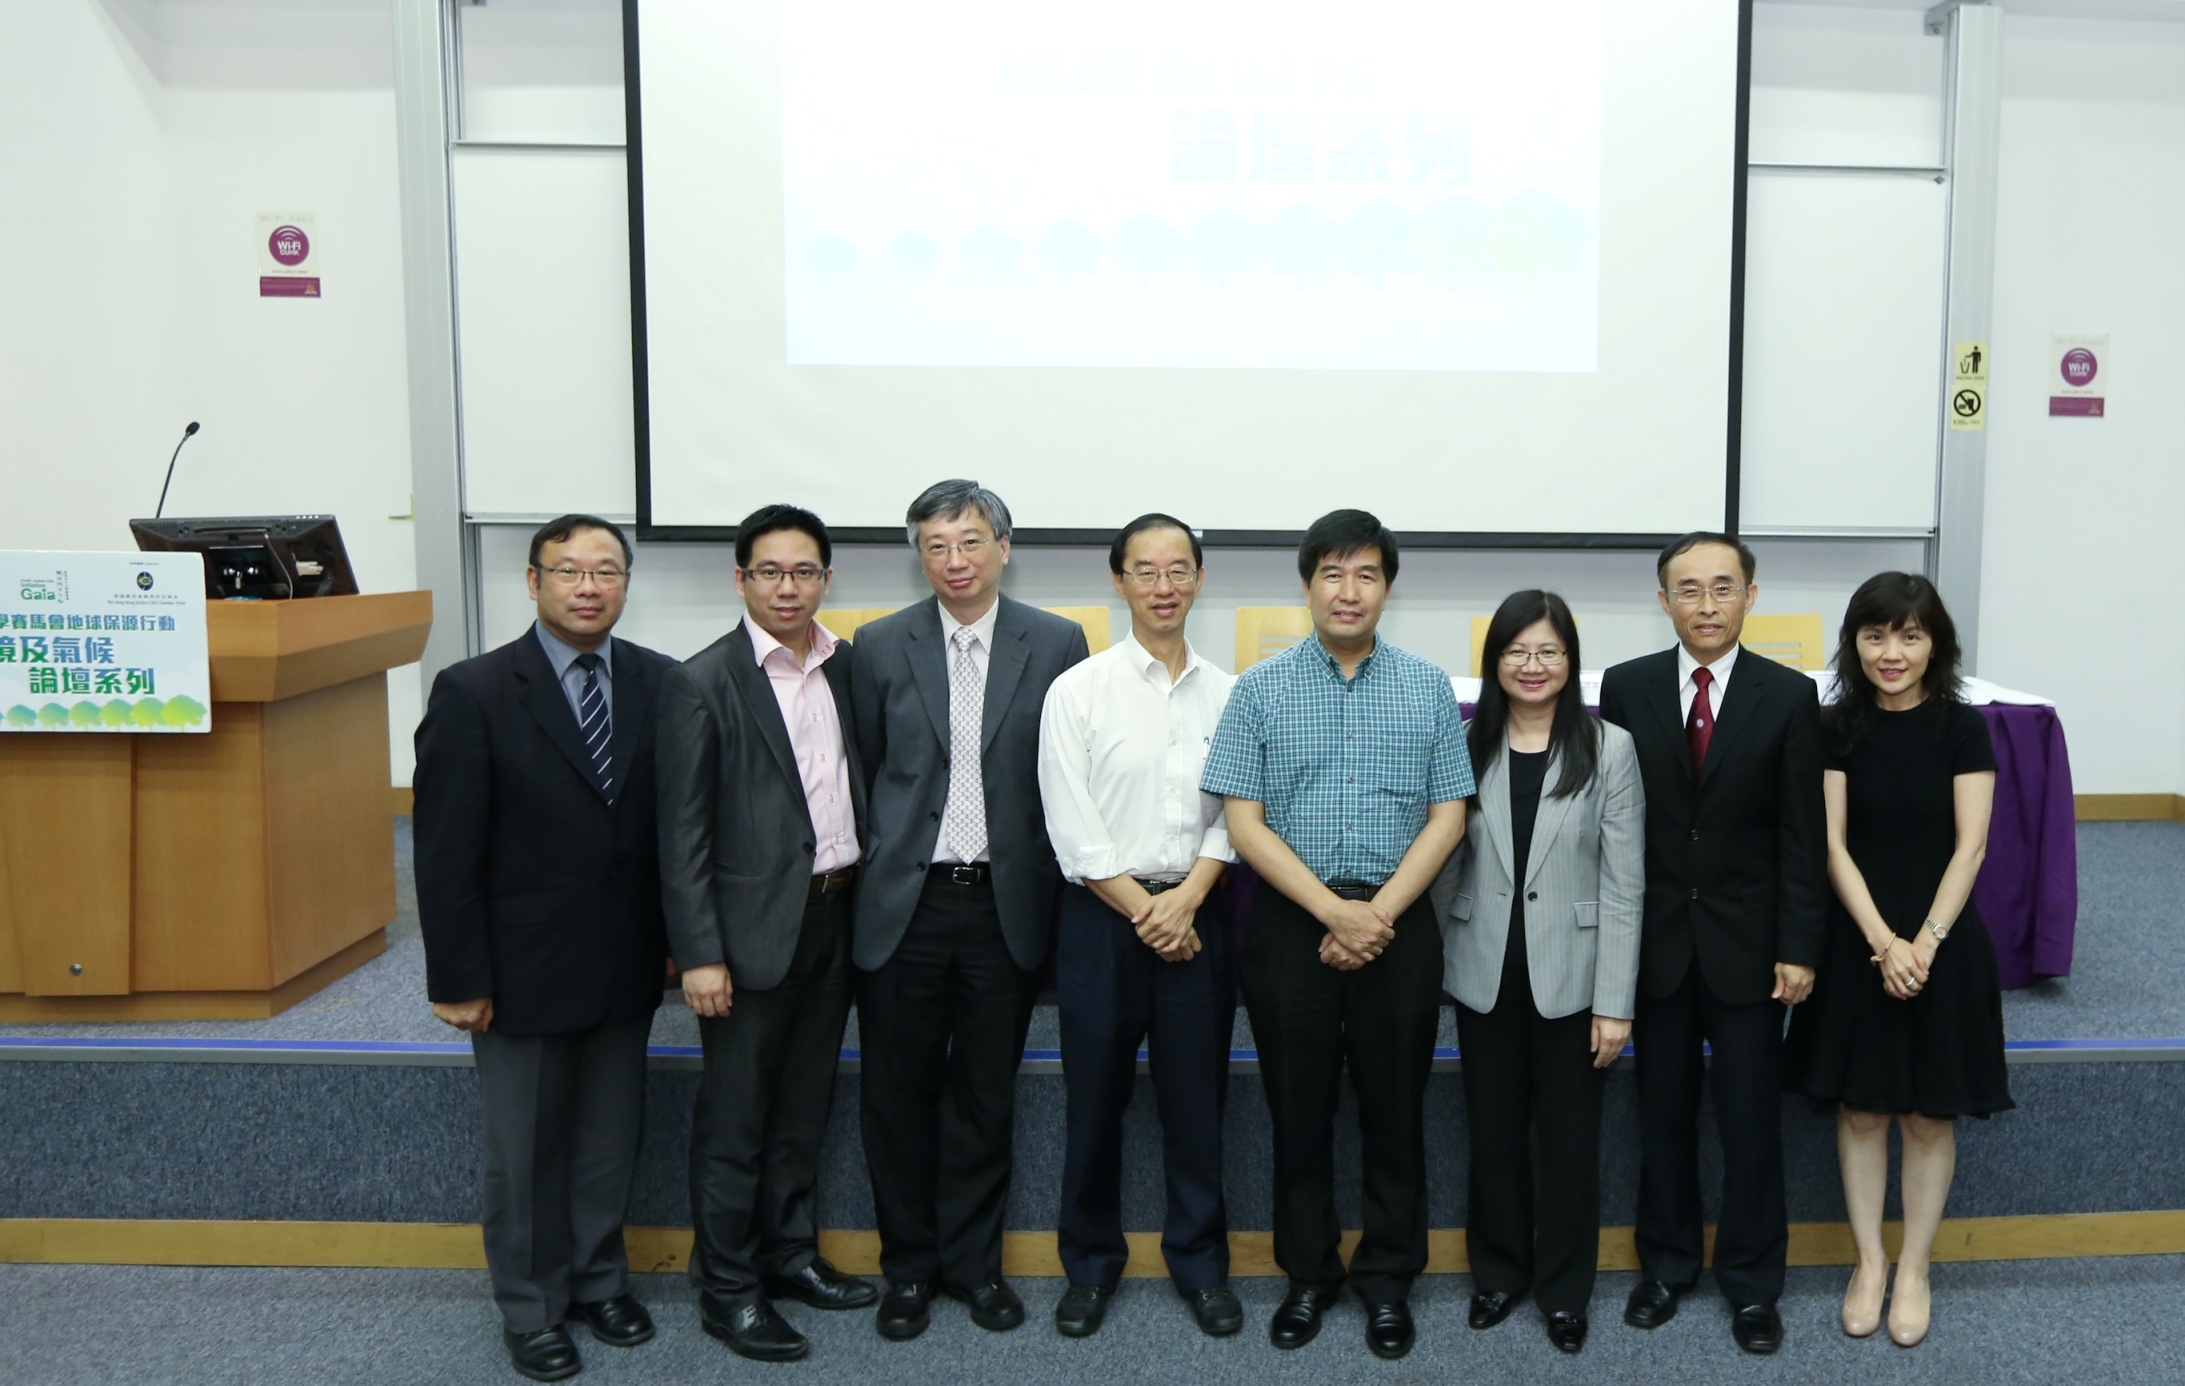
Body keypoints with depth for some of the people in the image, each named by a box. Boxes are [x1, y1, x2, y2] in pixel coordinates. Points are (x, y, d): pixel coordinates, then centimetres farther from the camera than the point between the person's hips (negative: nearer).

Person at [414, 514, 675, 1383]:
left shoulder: (661, 684, -2)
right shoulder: (474, 693, -10)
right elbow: (446, 849, -10)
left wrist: (677, 938, 2)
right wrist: (457, 978, -10)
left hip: (625, 967, 3)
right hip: (523, 969, -3)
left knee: (611, 1139, 17)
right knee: (524, 1149, 12)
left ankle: (600, 1281, 37)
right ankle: (532, 1309, 30)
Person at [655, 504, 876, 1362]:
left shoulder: (846, 665, 7)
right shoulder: (703, 683, -10)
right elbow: (682, 833, -11)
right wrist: (700, 954, -15)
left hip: (834, 915, 6)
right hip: (753, 926, -5)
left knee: (804, 1106, 18)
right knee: (735, 1118, 6)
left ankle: (790, 1254, 33)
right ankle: (727, 1289, 19)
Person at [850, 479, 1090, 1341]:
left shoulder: (1056, 644, 0)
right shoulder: (882, 646, 2)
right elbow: (862, 770, 7)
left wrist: (1049, 880, 1)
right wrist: (876, 861, 6)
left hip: (1006, 904, 0)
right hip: (904, 904, 1)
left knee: (986, 1094, 10)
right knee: (900, 1093, 8)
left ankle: (973, 1260, 27)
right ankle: (908, 1265, 25)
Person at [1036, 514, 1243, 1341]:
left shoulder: (1226, 695, 4)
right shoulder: (1078, 691, -3)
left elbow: (1233, 815, 3)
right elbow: (1072, 830, -7)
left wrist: (1185, 902, -10)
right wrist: (1143, 911, -9)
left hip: (1195, 915, 2)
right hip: (1103, 916, -2)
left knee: (1197, 1099, 9)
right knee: (1095, 1100, 8)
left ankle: (1200, 1263, 25)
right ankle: (1090, 1265, 25)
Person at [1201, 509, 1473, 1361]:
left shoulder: (1428, 689, 4)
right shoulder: (1260, 690, 0)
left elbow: (1446, 817, 1)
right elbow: (1245, 822, -5)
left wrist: (1380, 915, -12)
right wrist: (1335, 912, -14)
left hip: (1399, 925, 1)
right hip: (1290, 923, -1)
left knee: (1394, 1109, 9)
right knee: (1299, 1108, 9)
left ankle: (1387, 1280, 25)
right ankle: (1307, 1276, 25)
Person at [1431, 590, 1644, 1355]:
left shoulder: (1608, 748, -6)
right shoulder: (1466, 745, 1)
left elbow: (1623, 883, -7)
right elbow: (1445, 862, 5)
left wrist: (1615, 1001, -9)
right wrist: (1436, 960, 2)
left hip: (1569, 976, -2)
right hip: (1485, 974, 2)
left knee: (1569, 1140, 9)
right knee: (1493, 1133, 13)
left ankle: (1564, 1288, 27)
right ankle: (1499, 1270, 32)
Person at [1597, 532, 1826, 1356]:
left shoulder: (1789, 696, -4)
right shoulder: (1626, 687, -1)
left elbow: (1803, 836, -4)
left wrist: (1799, 949, -8)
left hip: (1747, 941, -1)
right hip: (1657, 938, 1)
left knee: (1751, 1120, 8)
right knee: (1663, 1113, 12)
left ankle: (1751, 1280, 25)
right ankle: (1666, 1264, 29)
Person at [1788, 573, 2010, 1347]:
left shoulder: (1961, 728, -5)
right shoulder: (1838, 728, -1)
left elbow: (1969, 846, -8)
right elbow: (1832, 845, -5)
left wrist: (1925, 941, -16)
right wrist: (1882, 941, -14)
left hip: (1943, 940, -1)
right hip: (1859, 941, 1)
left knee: (1929, 1114, 8)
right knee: (1860, 1108, 8)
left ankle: (1914, 1269, 23)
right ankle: (1868, 1262, 23)